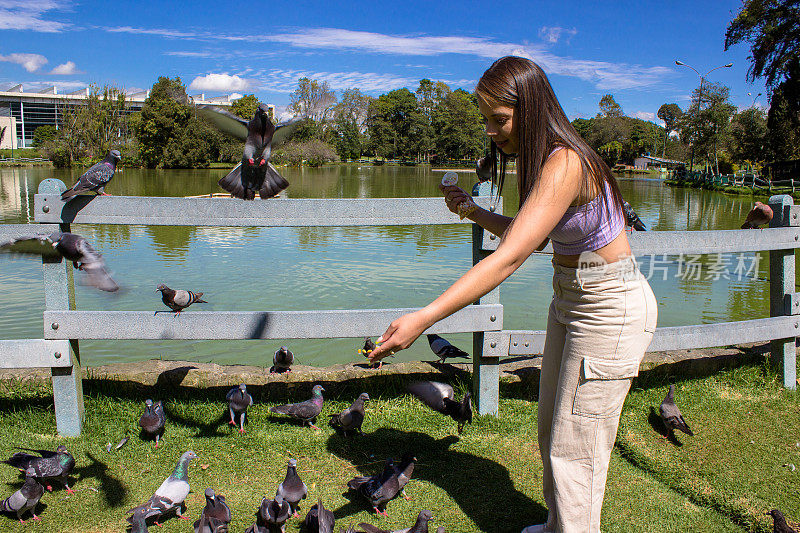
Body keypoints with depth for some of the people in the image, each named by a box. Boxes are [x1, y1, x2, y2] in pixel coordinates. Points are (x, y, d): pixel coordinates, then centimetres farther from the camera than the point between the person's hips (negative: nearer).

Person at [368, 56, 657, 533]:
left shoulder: (565, 164, -29)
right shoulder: (538, 158, 1)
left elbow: (509, 259, -38)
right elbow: (528, 238, 12)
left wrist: (423, 319, -42)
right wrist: (473, 212, 0)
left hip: (611, 308, -9)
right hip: (570, 298, 10)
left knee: (574, 451, 2)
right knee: (551, 429, 21)